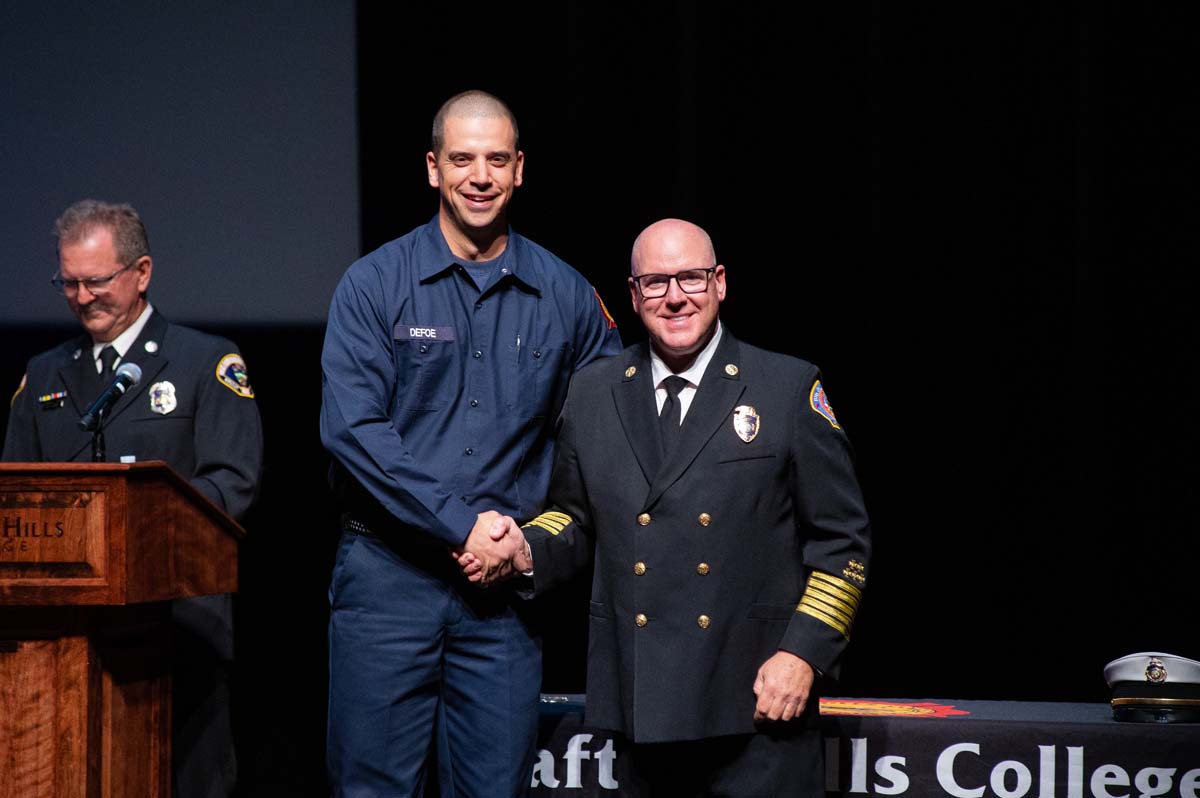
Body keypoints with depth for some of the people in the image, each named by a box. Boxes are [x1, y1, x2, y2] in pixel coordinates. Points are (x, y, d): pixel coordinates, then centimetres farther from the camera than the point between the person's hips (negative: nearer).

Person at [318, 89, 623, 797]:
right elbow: (353, 429, -9)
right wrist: (464, 523, -14)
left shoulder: (565, 295, 8)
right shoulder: (374, 284, 0)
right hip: (389, 573, -2)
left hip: (506, 580, 2)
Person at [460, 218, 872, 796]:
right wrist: (527, 551, -1)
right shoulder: (593, 392, 11)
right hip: (643, 701, 3)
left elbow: (841, 539, 1)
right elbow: (577, 520, 20)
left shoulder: (790, 388, 1)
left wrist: (804, 653, -7)